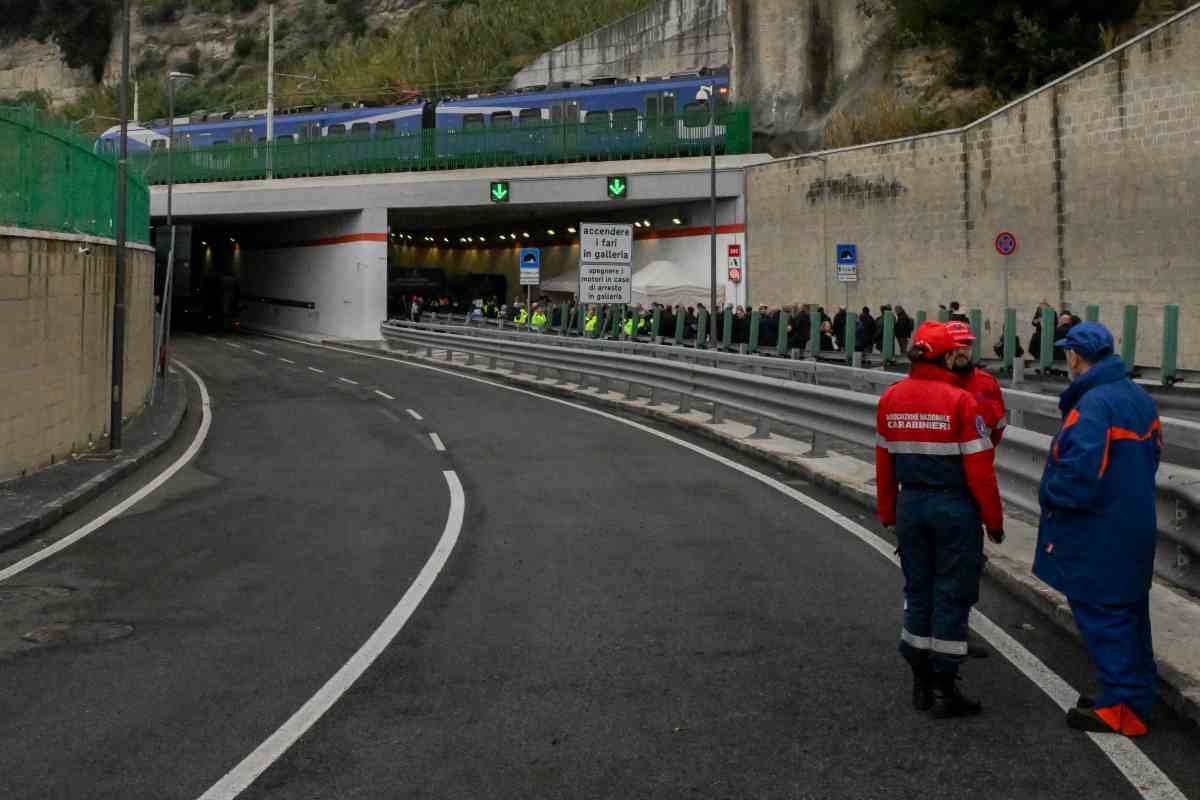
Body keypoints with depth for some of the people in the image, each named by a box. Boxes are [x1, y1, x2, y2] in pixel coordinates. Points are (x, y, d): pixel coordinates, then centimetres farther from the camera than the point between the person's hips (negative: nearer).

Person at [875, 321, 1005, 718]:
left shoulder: (890, 398, 2)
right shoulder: (959, 400, -15)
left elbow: (883, 461, 8)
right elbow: (979, 467, -14)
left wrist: (888, 512, 18)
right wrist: (994, 520, -5)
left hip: (910, 505, 5)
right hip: (954, 507, -5)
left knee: (918, 592, 15)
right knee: (952, 596, 3)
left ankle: (921, 684, 21)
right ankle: (944, 691, 8)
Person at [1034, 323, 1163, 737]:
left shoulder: (1091, 406, -23)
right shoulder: (1140, 399, 8)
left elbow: (1079, 476, -29)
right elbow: (1151, 456, 17)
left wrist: (1048, 493, -11)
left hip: (1098, 537, -9)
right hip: (1136, 528, 9)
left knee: (1103, 617, 0)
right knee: (1129, 615, 18)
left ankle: (1122, 708, 5)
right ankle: (1137, 697, 29)